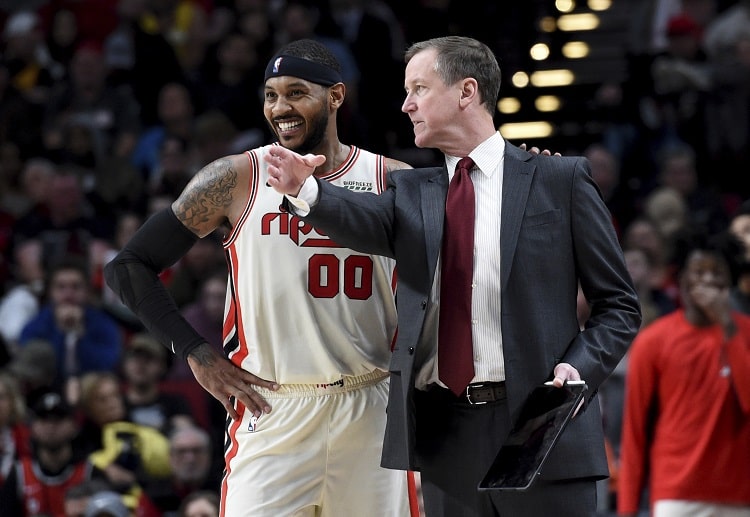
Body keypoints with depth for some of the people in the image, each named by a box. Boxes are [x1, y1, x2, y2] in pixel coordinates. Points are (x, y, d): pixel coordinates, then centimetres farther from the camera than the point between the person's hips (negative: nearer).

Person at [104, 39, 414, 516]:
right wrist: (198, 354, -3)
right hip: (270, 417, -1)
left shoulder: (393, 182, 4)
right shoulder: (237, 180, 1)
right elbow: (128, 267, 3)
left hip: (370, 416, 1)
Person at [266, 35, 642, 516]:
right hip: (444, 436, 3)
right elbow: (365, 220, -11)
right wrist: (306, 190, -32)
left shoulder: (560, 181, 4)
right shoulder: (411, 193, 13)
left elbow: (619, 304, 4)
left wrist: (579, 370, -14)